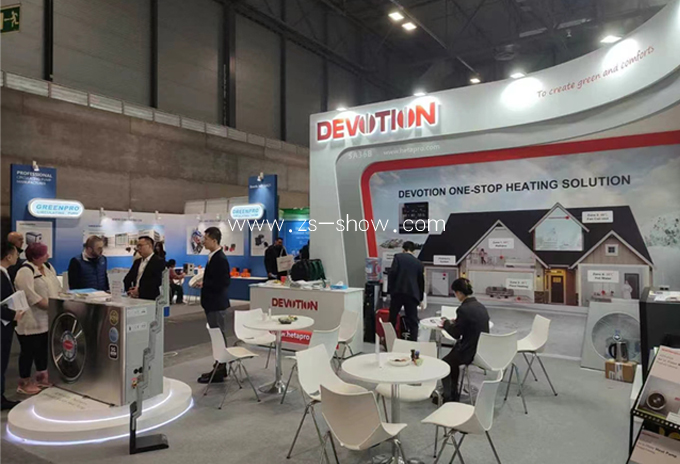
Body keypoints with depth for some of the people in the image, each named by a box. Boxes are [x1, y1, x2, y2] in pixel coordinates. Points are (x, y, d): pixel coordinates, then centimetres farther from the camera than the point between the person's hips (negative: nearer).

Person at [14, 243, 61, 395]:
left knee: (43, 348, 17)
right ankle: (24, 383, 17)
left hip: (46, 319, 8)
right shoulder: (25, 271, -19)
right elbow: (30, 295, -26)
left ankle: (41, 378, 29)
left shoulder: (48, 267, 8)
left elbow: (56, 287, 15)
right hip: (31, 321, -8)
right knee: (29, 351, 3)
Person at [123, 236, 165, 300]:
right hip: (135, 298, 6)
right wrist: (130, 291, -3)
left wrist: (139, 290, -17)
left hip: (150, 299, -6)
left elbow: (157, 281, -16)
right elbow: (127, 279, 15)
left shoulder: (159, 261, -4)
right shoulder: (137, 262, 19)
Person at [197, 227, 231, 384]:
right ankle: (220, 368, 25)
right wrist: (203, 282, 4)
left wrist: (203, 284, -17)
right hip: (213, 303, 10)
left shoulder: (220, 259, -18)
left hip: (217, 304, -10)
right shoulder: (214, 257, 11)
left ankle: (219, 372, 7)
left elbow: (222, 283, -23)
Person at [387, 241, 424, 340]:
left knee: (392, 318, 10)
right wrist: (420, 298, 26)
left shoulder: (398, 257, 5)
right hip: (412, 293, 1)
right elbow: (421, 281, 18)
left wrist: (390, 289, 0)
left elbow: (392, 273, -7)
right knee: (413, 321, 5)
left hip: (398, 291, -1)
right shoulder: (419, 263, 14)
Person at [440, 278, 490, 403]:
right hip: (484, 350, 8)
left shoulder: (464, 309, -21)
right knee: (452, 358, 30)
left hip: (470, 353, -8)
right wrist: (454, 323, 17)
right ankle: (453, 393, 38)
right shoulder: (481, 306, 4)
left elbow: (456, 334, -12)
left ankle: (448, 397, 28)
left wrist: (446, 323, 5)